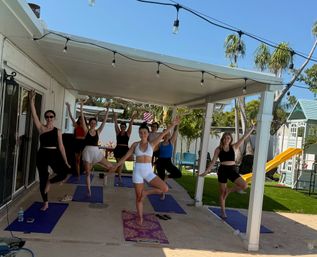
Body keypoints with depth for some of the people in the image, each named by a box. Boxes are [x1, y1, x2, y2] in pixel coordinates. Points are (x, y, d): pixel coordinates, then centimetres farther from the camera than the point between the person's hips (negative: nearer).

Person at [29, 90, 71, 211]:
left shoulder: (57, 131, 3)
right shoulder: (41, 128, 1)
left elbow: (61, 146, 4)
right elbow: (34, 115, -12)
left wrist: (65, 161, 1)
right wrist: (31, 101, -22)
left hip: (54, 155, 1)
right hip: (42, 155, -1)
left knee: (64, 172, -19)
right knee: (42, 179, 6)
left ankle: (49, 182, 13)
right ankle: (45, 203, 24)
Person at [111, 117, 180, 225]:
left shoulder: (152, 144, 3)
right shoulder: (135, 144, 3)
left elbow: (163, 134, -8)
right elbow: (125, 156, 10)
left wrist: (172, 125, -17)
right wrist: (116, 166, 12)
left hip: (148, 171, 1)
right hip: (138, 171, 0)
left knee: (165, 189, -15)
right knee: (138, 197, 7)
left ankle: (145, 192, 7)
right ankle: (140, 217, 26)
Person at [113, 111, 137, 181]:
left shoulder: (128, 133, 3)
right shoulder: (118, 132, 5)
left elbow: (130, 125, -6)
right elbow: (116, 124, -3)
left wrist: (132, 118, -14)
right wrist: (115, 118, -12)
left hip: (125, 149, -1)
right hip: (118, 149, 1)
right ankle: (119, 176, 15)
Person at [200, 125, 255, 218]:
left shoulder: (233, 147, 5)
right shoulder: (218, 149, 0)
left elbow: (243, 138, 2)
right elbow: (213, 161, -1)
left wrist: (252, 128, -3)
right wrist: (206, 171, -7)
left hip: (232, 170, 2)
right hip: (222, 170, -2)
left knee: (244, 186, -16)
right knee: (222, 192, 5)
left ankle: (229, 190, 9)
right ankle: (223, 212, 20)